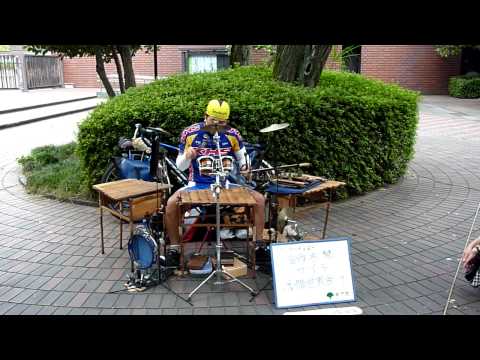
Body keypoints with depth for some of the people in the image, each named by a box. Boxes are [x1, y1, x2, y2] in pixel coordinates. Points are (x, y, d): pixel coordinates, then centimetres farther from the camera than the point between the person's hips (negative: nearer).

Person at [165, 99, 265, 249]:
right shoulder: (190, 133, -6)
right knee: (172, 203, -28)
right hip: (198, 185, -1)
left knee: (259, 199, -14)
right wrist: (187, 157, -22)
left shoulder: (232, 135, -3)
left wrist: (244, 167, -10)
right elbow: (180, 166, 1)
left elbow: (242, 158, 13)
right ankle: (174, 246, -5)